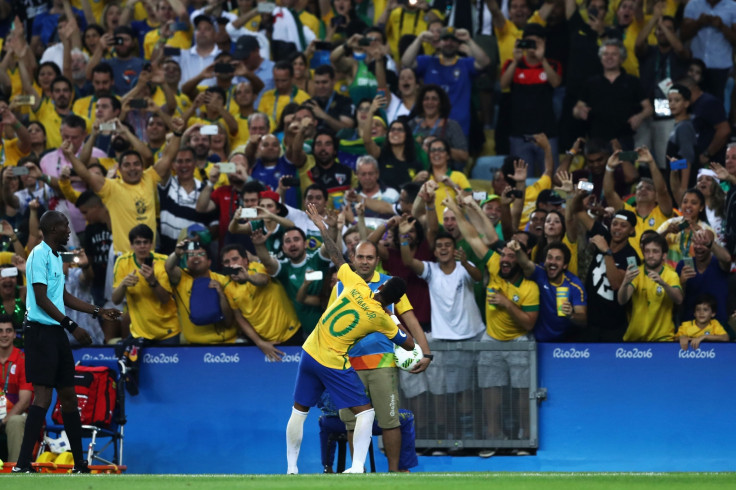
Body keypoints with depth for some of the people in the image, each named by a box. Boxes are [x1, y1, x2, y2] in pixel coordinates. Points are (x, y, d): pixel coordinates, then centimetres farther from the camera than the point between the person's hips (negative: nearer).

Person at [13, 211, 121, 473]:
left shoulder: (56, 257, 18)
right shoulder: (39, 255, -11)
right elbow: (41, 299, -17)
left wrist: (98, 311, 25)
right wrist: (72, 326, -19)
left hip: (57, 333, 10)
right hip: (41, 331, -10)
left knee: (68, 395, 11)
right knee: (43, 395, -14)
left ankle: (79, 462, 17)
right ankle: (23, 464, -16)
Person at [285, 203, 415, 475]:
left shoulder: (357, 287, -8)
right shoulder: (382, 319, -10)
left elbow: (336, 256, 1)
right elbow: (408, 344, 4)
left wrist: (321, 226, 11)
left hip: (310, 353, 4)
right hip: (334, 365, -4)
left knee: (299, 411, 15)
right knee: (365, 412, 4)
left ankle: (291, 467, 19)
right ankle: (357, 466, -11)